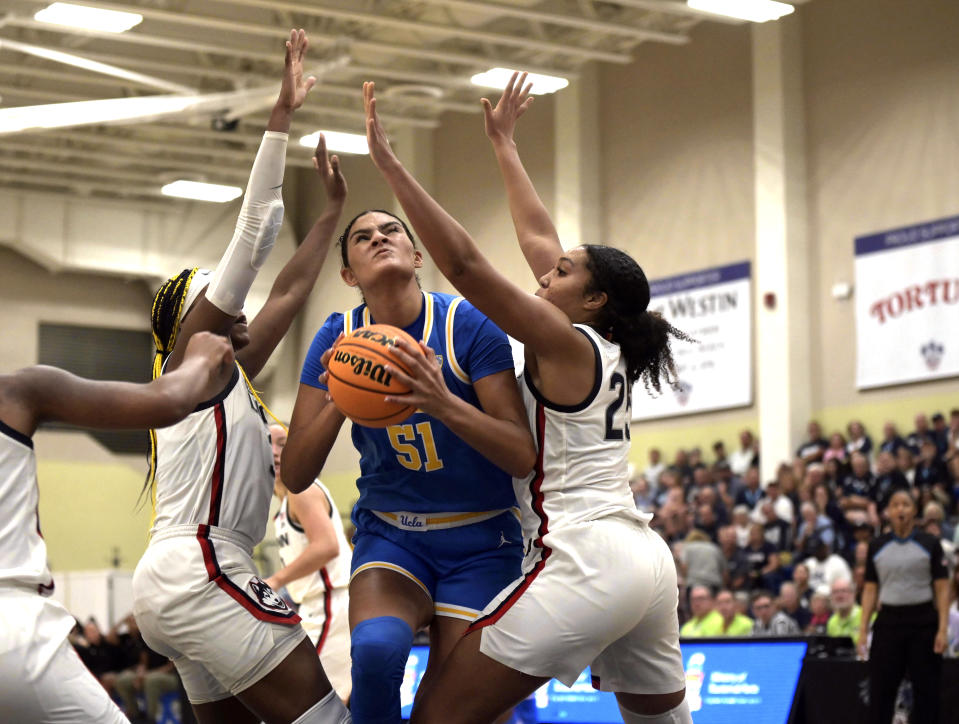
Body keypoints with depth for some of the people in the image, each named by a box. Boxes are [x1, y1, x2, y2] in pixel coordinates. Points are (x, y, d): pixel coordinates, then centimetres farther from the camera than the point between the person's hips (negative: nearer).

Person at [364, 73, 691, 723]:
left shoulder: (566, 344, -5)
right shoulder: (610, 349, 16)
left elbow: (464, 263, -14)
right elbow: (538, 239, 26)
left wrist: (388, 162, -12)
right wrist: (503, 145, 34)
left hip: (583, 561, -9)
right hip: (648, 562, 9)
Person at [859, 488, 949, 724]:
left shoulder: (929, 544, 2)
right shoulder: (877, 547, 8)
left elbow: (942, 589, -1)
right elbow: (870, 589, 8)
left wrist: (942, 629, -10)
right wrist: (863, 629, 1)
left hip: (922, 621, -2)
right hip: (888, 622, 2)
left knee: (926, 689, 1)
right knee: (881, 688, -1)